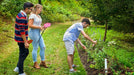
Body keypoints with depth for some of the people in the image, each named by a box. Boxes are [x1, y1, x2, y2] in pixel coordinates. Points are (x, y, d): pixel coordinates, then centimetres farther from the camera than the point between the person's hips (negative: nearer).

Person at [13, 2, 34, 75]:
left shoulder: (21, 15, 10)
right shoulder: (22, 17, -23)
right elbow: (22, 31, -25)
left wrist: (25, 40, 23)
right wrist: (25, 42, -22)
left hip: (22, 39, 10)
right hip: (21, 39, -10)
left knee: (26, 52, 20)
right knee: (22, 55, 2)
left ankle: (18, 68, 28)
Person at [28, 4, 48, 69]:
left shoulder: (39, 16, 15)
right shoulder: (32, 15, -12)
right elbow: (30, 25, -20)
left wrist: (42, 27, 6)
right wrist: (39, 27, -17)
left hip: (38, 33, 9)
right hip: (34, 33, -9)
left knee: (43, 47, 10)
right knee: (35, 48, 1)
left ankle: (42, 62, 23)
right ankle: (35, 63, 15)